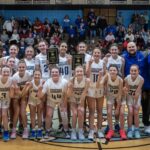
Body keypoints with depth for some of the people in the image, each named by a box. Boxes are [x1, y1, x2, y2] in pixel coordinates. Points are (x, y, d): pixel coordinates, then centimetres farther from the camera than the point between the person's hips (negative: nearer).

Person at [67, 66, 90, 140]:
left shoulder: (87, 80, -24)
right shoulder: (72, 80, -25)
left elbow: (84, 93, -19)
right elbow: (68, 95, -23)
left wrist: (81, 105, -16)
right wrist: (70, 87, -41)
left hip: (82, 100, 0)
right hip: (73, 100, 0)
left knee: (80, 114, -14)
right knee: (75, 114, -16)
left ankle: (80, 132, 5)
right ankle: (73, 131, 2)